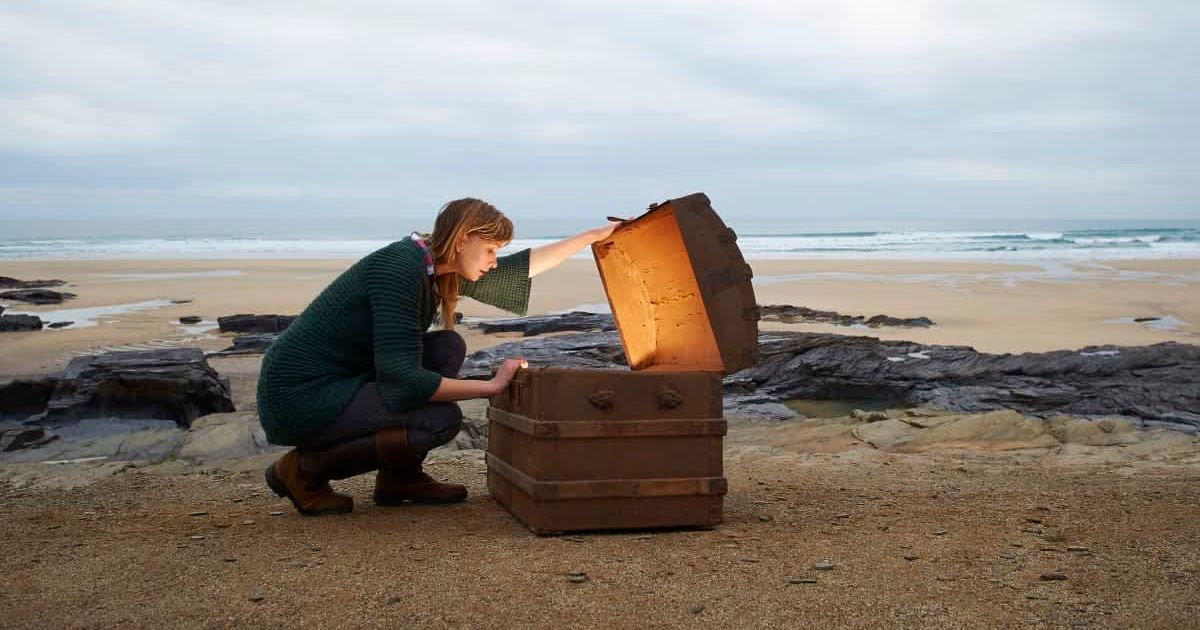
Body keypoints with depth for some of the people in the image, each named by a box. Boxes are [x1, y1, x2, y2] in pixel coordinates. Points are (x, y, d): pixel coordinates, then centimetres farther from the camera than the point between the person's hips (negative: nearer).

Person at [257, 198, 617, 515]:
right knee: (442, 419, -20)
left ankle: (400, 478, 10)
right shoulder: (401, 267, -22)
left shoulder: (433, 265, 6)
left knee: (448, 348, 5)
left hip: (340, 381, 10)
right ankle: (303, 469, -6)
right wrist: (492, 386, -21)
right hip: (300, 396, -10)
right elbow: (399, 377, -27)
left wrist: (591, 236, 21)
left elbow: (519, 269, 19)